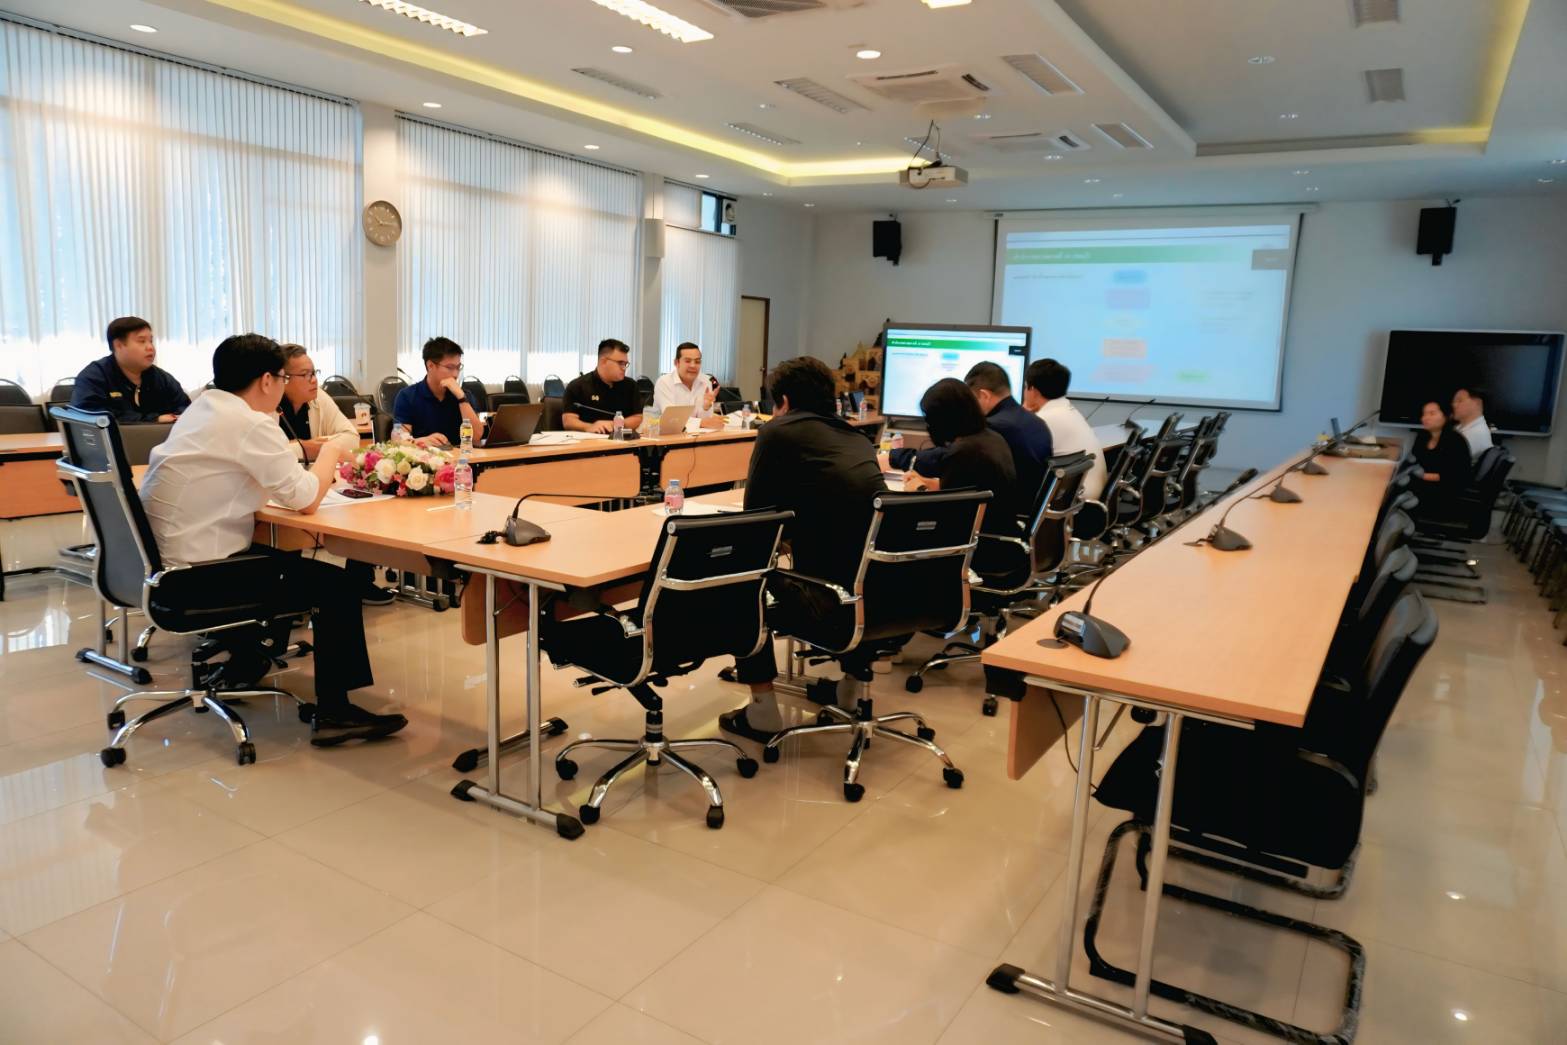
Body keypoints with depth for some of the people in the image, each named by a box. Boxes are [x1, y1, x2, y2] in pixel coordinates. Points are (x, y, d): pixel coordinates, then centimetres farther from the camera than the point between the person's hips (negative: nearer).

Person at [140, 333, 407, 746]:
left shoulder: (202, 408, 11)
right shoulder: (251, 424, -17)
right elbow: (305, 498, -14)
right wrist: (329, 453, 2)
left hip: (170, 558, 10)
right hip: (199, 574, -10)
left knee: (284, 560, 28)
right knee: (335, 585, -2)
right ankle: (334, 713, 1)